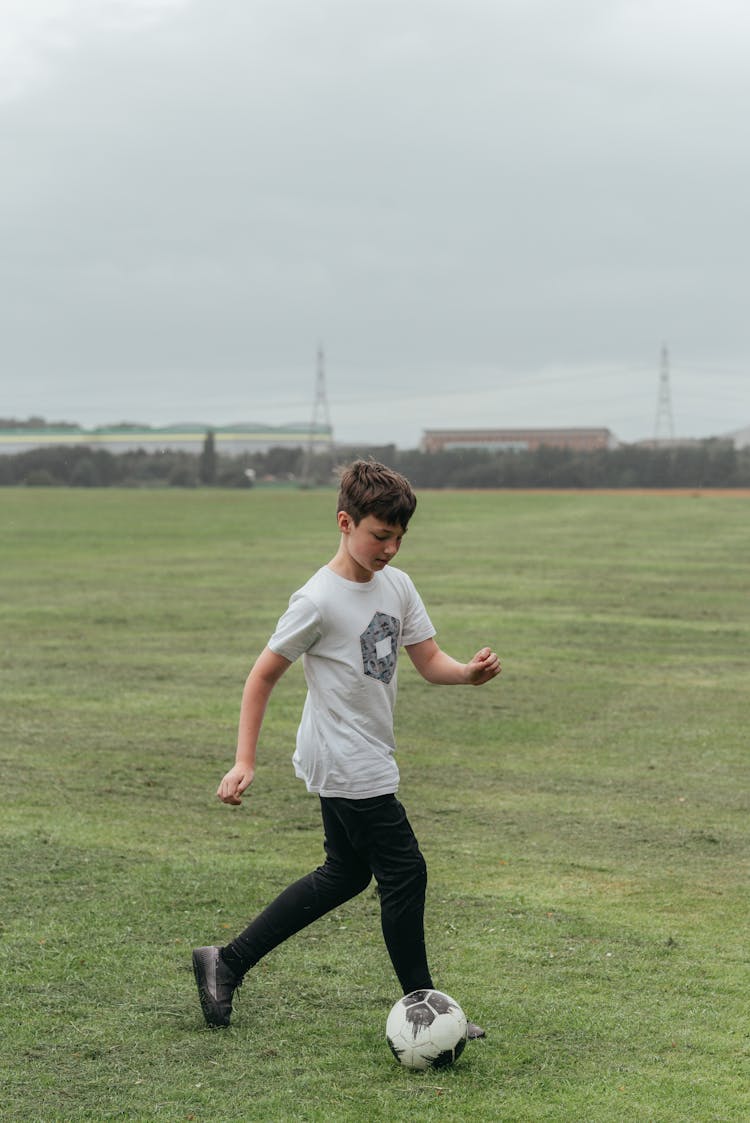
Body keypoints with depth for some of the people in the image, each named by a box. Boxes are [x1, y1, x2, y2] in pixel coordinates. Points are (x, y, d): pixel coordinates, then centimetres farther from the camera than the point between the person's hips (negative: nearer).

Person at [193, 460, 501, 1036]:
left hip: (368, 761, 9)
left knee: (345, 875, 18)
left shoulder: (397, 585, 4)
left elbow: (429, 660, 5)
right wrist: (244, 762, -15)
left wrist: (470, 672, -18)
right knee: (405, 873, -4)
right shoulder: (319, 601, -17)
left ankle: (226, 964, 25)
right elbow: (263, 676, -11)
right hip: (348, 767, -9)